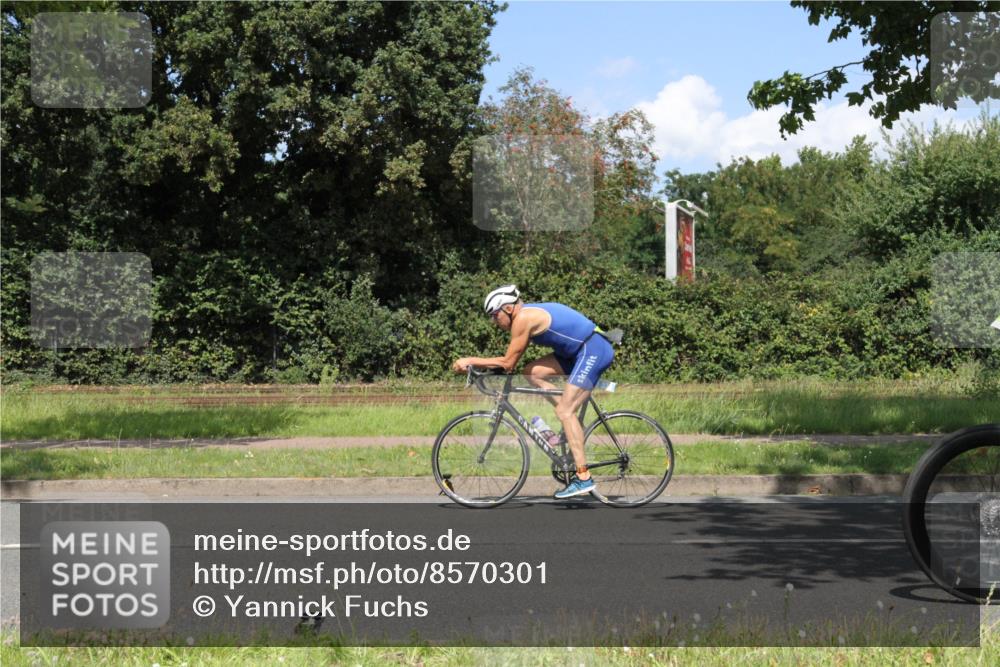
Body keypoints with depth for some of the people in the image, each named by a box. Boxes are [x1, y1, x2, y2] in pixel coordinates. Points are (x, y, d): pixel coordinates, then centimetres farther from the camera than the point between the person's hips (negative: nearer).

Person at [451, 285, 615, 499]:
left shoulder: (523, 318, -15)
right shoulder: (529, 314, 13)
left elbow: (508, 363, -12)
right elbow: (512, 362, 17)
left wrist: (470, 360, -7)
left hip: (593, 350, -10)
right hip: (581, 349, 10)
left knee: (564, 412, -11)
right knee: (532, 372, 7)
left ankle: (583, 479, -12)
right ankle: (572, 421, 9)